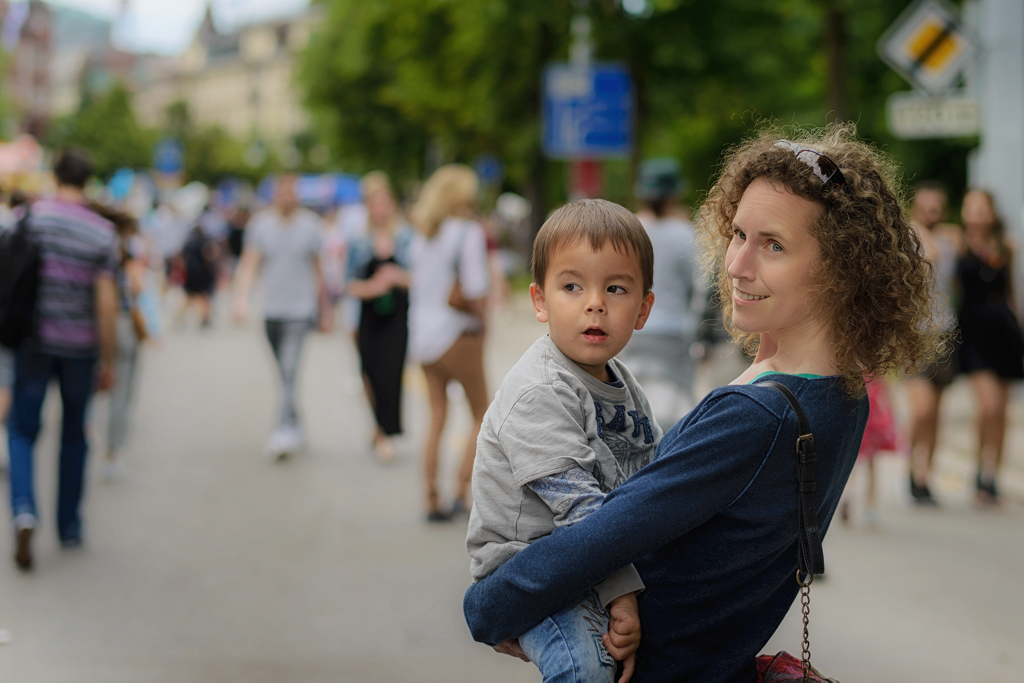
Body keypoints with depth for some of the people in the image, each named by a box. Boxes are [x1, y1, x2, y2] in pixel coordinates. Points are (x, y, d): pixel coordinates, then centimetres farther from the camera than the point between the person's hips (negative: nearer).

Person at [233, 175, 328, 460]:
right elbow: (249, 263, -7)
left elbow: (318, 269, 8)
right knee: (285, 374, 11)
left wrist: (325, 310, 13)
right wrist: (241, 297, -22)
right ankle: (295, 428, 25)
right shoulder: (260, 224, 2)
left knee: (290, 369, -18)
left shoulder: (310, 224, 0)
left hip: (301, 310, -3)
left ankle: (285, 429, -22)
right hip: (272, 309, 3)